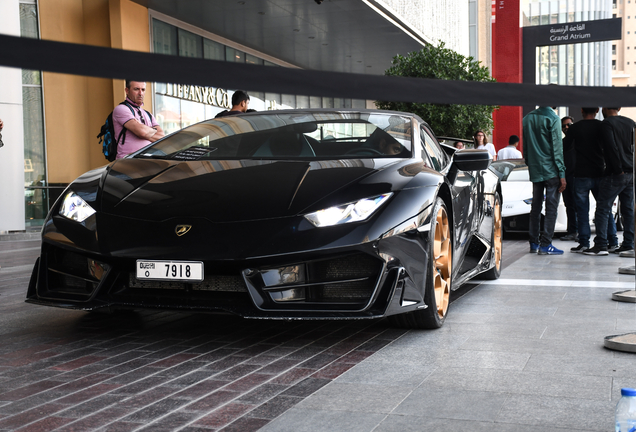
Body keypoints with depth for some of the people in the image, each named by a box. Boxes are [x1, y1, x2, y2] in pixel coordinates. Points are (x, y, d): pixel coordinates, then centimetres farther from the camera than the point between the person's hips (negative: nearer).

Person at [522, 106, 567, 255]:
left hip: (535, 170, 6)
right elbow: (557, 147, -11)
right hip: (551, 170, -6)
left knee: (536, 206, 12)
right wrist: (561, 173, -9)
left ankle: (534, 243, 15)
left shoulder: (527, 118, 9)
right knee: (551, 206, -3)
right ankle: (545, 244, -6)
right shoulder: (553, 118, -9)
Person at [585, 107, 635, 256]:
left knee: (603, 209, -4)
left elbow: (612, 148, -18)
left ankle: (601, 245, -8)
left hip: (615, 175, -7)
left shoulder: (607, 123, -8)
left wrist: (619, 170, -14)